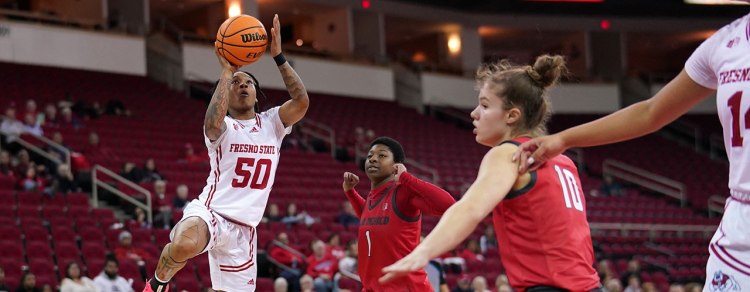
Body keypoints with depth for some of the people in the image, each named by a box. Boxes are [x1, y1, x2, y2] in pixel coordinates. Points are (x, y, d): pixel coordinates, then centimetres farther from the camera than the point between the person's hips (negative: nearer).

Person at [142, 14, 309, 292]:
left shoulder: (271, 123, 10)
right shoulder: (223, 127, -2)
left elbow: (302, 101, -8)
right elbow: (212, 123, -28)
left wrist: (278, 57, -12)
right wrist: (226, 70, -22)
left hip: (243, 230, 5)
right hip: (210, 213, -5)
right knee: (184, 245, -39)